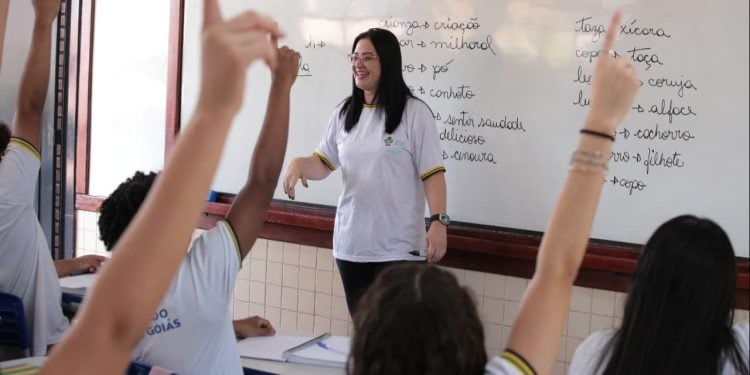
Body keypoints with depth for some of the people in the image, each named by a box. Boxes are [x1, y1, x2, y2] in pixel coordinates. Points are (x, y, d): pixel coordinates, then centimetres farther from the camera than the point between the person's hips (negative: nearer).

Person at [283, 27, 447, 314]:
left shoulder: (414, 113, -7)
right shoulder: (344, 113, 9)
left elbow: (432, 173, -10)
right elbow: (323, 164, 11)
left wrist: (439, 222, -19)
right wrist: (300, 163, -11)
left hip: (397, 246, -5)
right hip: (350, 242, 6)